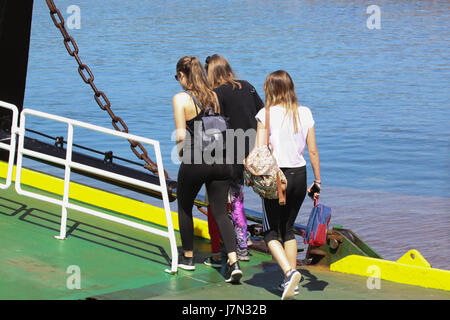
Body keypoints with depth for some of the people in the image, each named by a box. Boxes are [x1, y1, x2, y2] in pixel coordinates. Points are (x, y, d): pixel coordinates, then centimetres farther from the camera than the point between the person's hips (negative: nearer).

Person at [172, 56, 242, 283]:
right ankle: (233, 262, -10)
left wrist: (179, 151, 8)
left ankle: (187, 257, 31)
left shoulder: (181, 99, -7)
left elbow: (181, 135, -10)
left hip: (195, 162, -4)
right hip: (221, 161, 4)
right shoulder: (214, 96, 8)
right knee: (220, 213, 7)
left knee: (184, 207, 20)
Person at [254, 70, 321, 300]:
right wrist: (317, 181, 14)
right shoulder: (305, 113, 3)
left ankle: (290, 272, -15)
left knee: (270, 232, 6)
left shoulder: (267, 114, -9)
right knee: (288, 228, 19)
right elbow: (313, 151, 6)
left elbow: (259, 151, -15)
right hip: (299, 176, 5)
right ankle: (291, 281, 17)